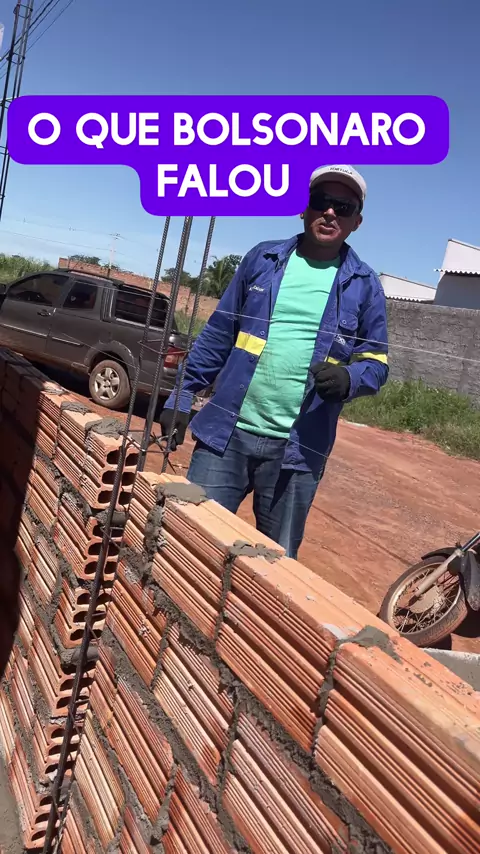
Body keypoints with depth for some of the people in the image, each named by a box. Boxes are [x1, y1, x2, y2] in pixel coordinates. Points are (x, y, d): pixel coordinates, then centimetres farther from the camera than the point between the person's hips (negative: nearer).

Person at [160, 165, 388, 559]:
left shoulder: (363, 284, 3)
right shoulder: (263, 259, 6)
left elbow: (376, 361, 5)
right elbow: (217, 335, 9)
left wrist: (349, 378, -18)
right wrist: (183, 397, 5)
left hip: (297, 448, 0)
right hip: (227, 432, 1)